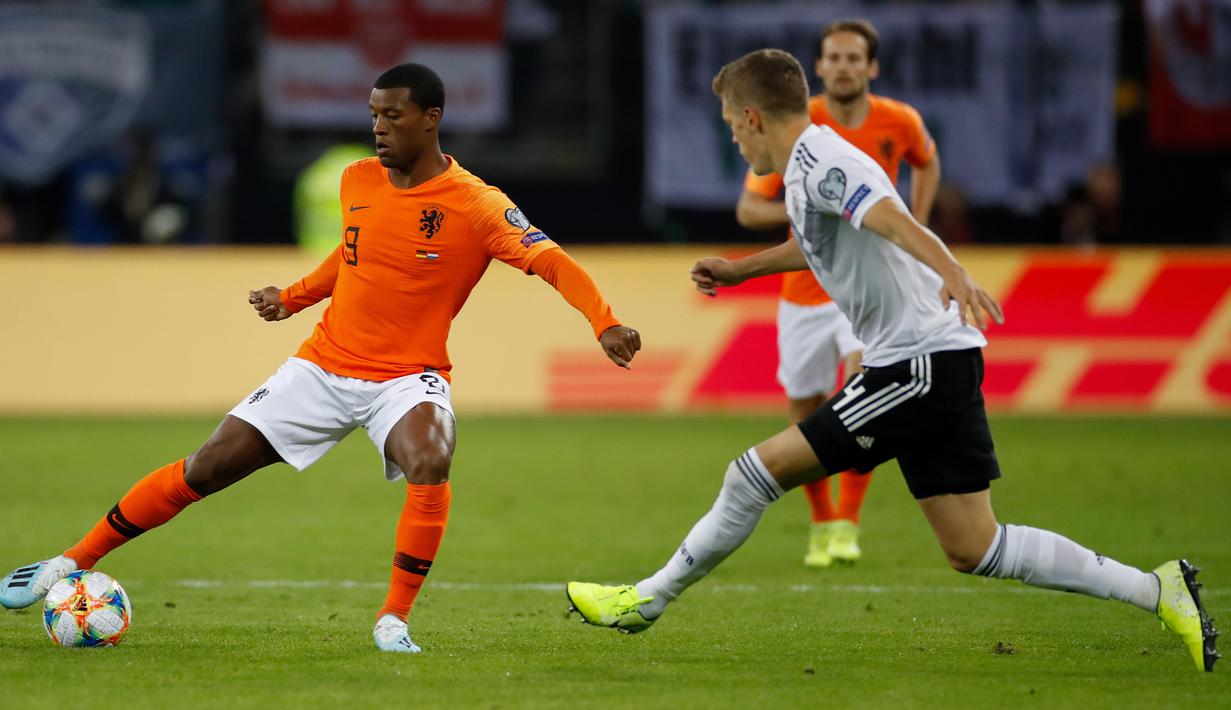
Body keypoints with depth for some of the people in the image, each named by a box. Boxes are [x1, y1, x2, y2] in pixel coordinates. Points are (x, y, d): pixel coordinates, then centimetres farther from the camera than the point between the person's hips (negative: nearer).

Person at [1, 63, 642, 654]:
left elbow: (553, 263, -21)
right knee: (205, 468, -1)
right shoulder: (357, 181, 2)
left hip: (407, 376, -4)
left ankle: (394, 619, -21)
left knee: (430, 464, -36)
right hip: (325, 365, 4)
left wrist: (605, 324, -35)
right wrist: (295, 296, 22)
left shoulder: (475, 206, -15)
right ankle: (75, 562, 12)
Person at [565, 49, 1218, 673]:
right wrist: (742, 269, 50)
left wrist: (954, 276, -47)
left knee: (760, 470, -6)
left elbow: (895, 221, -31)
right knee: (972, 549, 7)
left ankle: (646, 600, 4)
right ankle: (1157, 590, 6)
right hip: (933, 365, 10)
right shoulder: (811, 168, 19)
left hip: (920, 365, -10)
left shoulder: (817, 161, -12)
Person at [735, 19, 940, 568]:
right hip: (805, 291, 1)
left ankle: (847, 525, -20)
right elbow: (748, 209, -6)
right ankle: (821, 525, 32)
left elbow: (927, 164, 20)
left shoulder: (900, 123, -5)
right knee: (807, 424, 6)